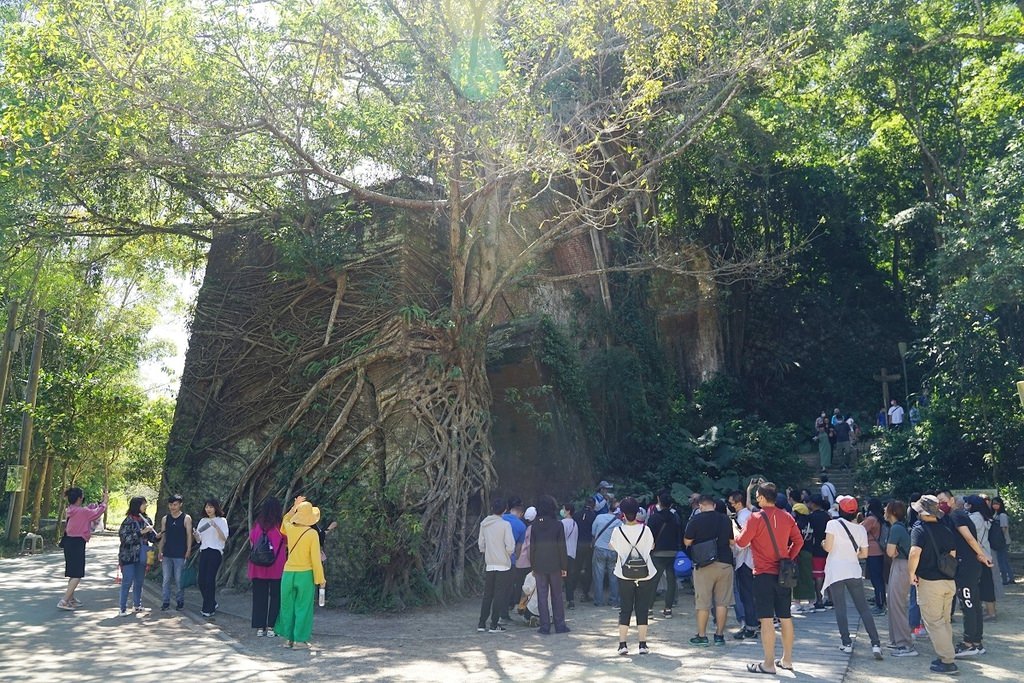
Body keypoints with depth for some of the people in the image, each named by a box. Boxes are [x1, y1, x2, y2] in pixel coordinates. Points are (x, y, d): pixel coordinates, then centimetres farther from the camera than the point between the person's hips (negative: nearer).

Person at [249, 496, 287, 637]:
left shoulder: (257, 525, -2)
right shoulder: (280, 525, -10)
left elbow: (251, 542, 8)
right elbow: (287, 542, 0)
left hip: (259, 568, 3)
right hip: (277, 567, -2)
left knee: (259, 596, 10)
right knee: (276, 596, 7)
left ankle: (260, 627, 13)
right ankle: (271, 627, 5)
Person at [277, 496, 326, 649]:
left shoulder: (290, 529, -2)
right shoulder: (312, 534, -13)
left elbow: (285, 521, 26)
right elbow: (315, 558, -11)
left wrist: (294, 507, 26)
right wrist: (321, 579, -3)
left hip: (288, 573, 4)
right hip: (305, 574, -4)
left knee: (288, 606, 13)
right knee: (303, 607, 4)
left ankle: (289, 638, 19)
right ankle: (299, 640, 5)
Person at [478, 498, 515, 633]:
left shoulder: (484, 524, 2)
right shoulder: (505, 524, -11)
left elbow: (481, 544, 9)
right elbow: (510, 547, -15)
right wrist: (509, 555, 6)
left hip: (489, 564, 4)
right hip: (503, 565, -4)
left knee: (487, 594, 13)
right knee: (499, 594, 3)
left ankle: (482, 623, 14)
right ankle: (494, 625, 4)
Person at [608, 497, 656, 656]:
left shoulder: (618, 531, -11)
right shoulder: (645, 529, -10)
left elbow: (611, 546, 8)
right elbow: (652, 546, 8)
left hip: (624, 576, 0)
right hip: (645, 575, 0)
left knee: (625, 610, 9)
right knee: (642, 610, 9)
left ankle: (622, 644, 4)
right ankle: (643, 644, 9)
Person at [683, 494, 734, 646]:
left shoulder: (695, 520, -8)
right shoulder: (725, 519, 2)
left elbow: (687, 542, -3)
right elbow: (732, 541, 10)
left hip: (704, 565, -3)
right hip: (725, 563, 3)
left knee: (703, 602, 4)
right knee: (722, 601, 8)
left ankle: (701, 635, 8)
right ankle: (719, 635, 11)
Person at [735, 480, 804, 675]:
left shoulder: (756, 518, -12)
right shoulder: (787, 517, 4)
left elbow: (742, 542, -8)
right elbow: (798, 541, 7)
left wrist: (737, 535, 12)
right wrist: (789, 558, 15)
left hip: (763, 574, -6)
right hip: (783, 573, 6)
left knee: (766, 619, -3)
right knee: (785, 617, 13)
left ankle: (768, 664, 0)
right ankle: (787, 659, 21)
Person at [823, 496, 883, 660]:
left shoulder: (833, 524, -8)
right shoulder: (861, 529, 4)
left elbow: (828, 547, -14)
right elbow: (864, 553, 9)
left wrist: (823, 544, 7)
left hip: (836, 572, -3)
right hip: (854, 572, 3)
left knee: (840, 609, 6)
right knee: (864, 609, 7)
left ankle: (846, 643, 6)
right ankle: (876, 644, 0)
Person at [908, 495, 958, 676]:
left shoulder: (919, 529, -12)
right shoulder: (946, 530, 7)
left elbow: (915, 553, -25)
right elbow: (953, 554, 12)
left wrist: (911, 573, -13)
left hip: (929, 581, -6)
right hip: (948, 581, 7)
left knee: (934, 622, 1)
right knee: (945, 621, 18)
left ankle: (947, 662, 1)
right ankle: (946, 656, 23)